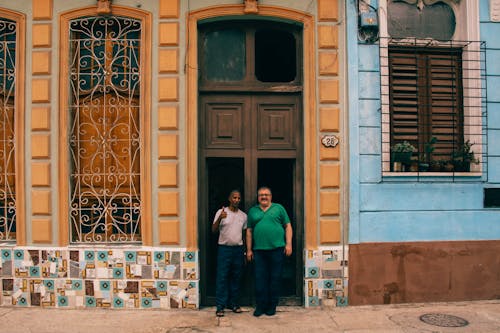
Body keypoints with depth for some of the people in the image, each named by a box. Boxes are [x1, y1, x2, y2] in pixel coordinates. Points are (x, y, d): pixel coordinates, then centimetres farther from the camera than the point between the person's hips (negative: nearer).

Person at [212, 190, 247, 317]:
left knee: (236, 278, 8)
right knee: (222, 278, -3)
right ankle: (220, 306, 3)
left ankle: (233, 303, 20)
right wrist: (220, 218, -26)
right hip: (224, 248, -3)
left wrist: (246, 252, 12)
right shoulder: (221, 212, -1)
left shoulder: (243, 215, 9)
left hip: (239, 249, 3)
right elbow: (214, 230, -7)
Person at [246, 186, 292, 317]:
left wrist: (288, 244, -2)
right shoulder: (252, 211, 13)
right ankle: (260, 306, 12)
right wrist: (249, 249, 9)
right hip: (259, 250, 2)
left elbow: (288, 226, 7)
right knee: (260, 278, 2)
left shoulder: (279, 208, 8)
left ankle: (272, 306, 15)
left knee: (275, 278, 4)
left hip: (277, 249, -1)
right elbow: (249, 231, 14)